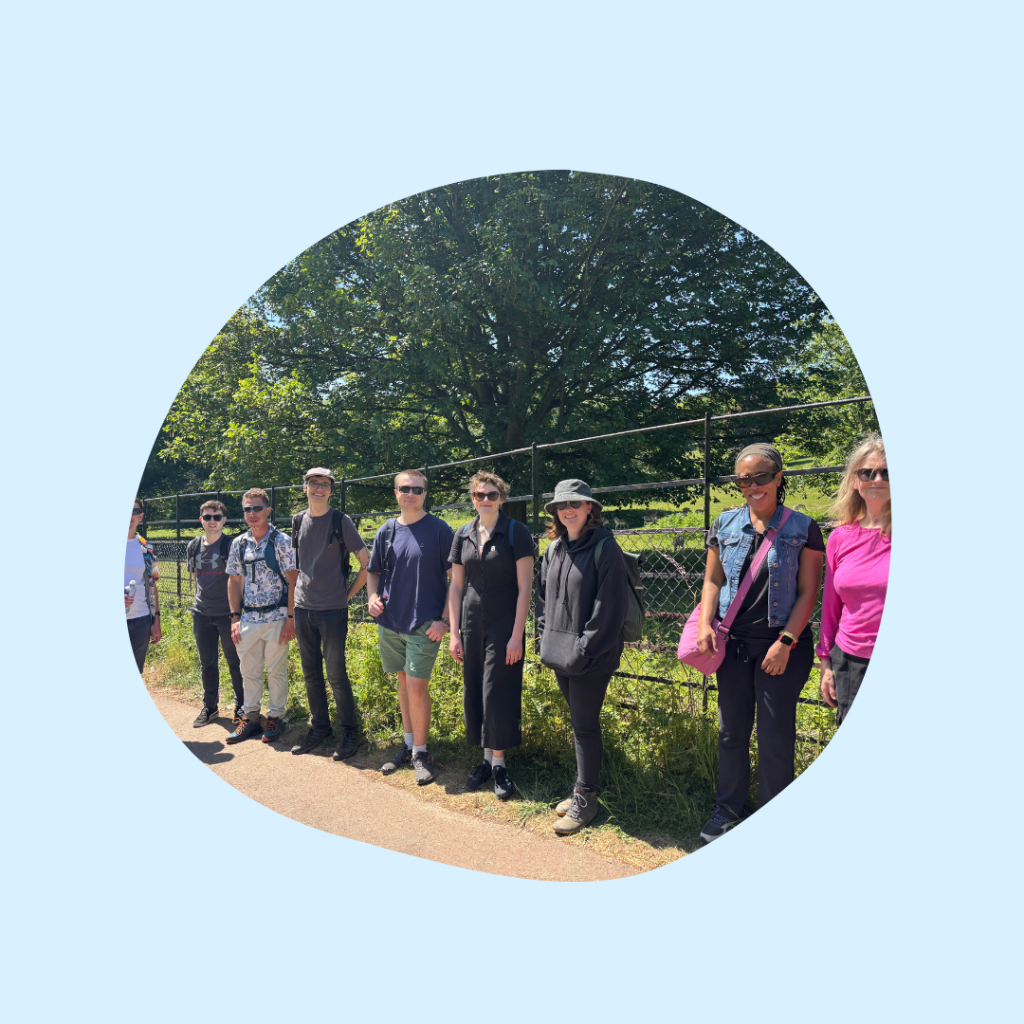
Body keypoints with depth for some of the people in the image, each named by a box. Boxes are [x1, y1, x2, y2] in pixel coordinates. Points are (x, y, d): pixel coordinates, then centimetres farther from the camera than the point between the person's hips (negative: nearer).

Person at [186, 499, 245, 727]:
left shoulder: (232, 545, -8)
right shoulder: (193, 546, 6)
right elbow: (194, 575, 19)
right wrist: (204, 595, 12)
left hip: (227, 613, -4)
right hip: (201, 613, 4)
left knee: (235, 662, 5)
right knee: (207, 663, 14)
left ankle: (241, 706, 20)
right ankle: (209, 707, 28)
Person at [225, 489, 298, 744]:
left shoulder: (282, 541, -7)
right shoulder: (239, 543, 7)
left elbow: (293, 581, -8)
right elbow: (234, 581, 12)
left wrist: (290, 618, -12)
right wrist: (235, 617, 6)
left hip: (276, 618, -4)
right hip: (248, 618, 4)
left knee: (276, 671, 6)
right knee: (248, 671, 12)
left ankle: (275, 717, 21)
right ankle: (250, 717, 27)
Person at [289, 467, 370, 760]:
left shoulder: (341, 521, -6)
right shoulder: (298, 521, 9)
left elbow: (366, 563, -5)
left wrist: (348, 594, -4)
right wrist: (297, 596, 15)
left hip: (332, 610, -5)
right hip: (303, 608, 5)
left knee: (336, 674, 0)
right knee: (311, 673, 13)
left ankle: (349, 732, 15)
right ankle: (319, 728, 28)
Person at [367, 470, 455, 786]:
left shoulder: (439, 530, -6)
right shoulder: (386, 532, 7)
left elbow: (454, 577, -6)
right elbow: (373, 571, 18)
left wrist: (445, 620, -12)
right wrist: (372, 597, -2)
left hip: (425, 625, -5)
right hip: (391, 622, 5)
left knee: (416, 686, -7)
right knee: (403, 681, 14)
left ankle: (421, 752, 11)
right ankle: (408, 744, 29)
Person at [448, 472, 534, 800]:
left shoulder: (516, 533, -7)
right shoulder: (463, 536, 7)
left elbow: (524, 587, -9)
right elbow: (456, 587, 10)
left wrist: (517, 635, -13)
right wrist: (454, 632, 5)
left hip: (504, 627, -4)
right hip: (471, 625, 5)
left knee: (498, 694, -1)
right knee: (474, 693, 9)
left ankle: (499, 763, 16)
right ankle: (486, 758, 25)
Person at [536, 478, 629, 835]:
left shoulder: (604, 548, -13)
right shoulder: (553, 549, 8)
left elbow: (609, 606, -16)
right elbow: (544, 595, 17)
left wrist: (585, 650, -16)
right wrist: (546, 637, 9)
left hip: (590, 657, -7)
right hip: (560, 654, 7)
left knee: (585, 726, 3)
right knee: (578, 722, 18)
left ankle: (585, 799, 18)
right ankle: (582, 788, 33)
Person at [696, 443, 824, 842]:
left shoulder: (802, 528, -4)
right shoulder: (725, 524, 5)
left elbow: (809, 591, -6)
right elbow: (712, 581, 8)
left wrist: (786, 642, -13)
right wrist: (705, 625, -6)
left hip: (782, 645, -3)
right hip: (735, 643, 3)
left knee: (775, 736, 5)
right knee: (731, 729, 13)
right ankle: (728, 808, 31)